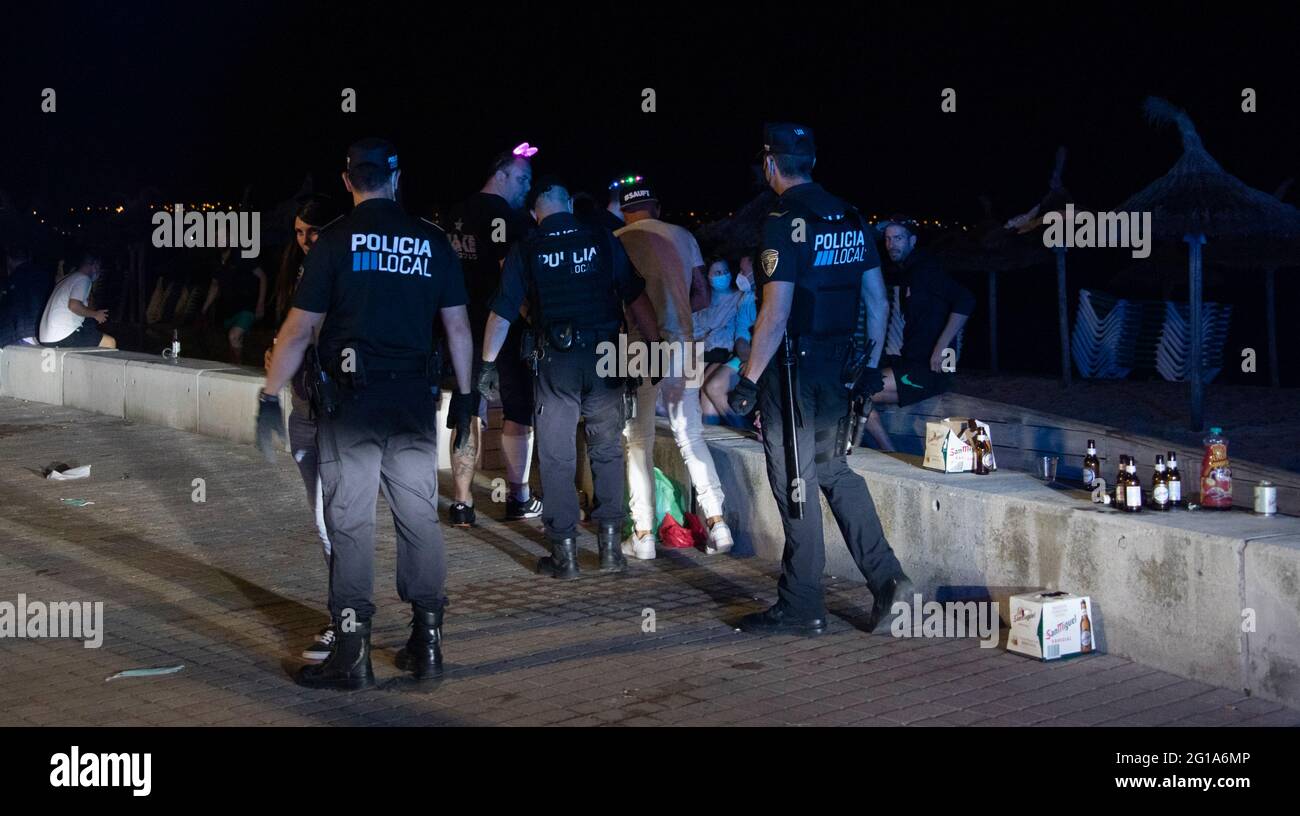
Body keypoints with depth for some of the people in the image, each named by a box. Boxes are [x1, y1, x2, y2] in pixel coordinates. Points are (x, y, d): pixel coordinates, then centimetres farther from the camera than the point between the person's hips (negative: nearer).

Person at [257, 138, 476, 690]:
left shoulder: (335, 240, -3)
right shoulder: (432, 241, 5)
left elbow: (299, 330, -5)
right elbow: (458, 326, 7)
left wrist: (270, 398, 0)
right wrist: (464, 395, 15)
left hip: (350, 398, -3)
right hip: (415, 397, 3)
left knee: (350, 521, 1)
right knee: (419, 517, 10)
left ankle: (352, 653, 1)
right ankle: (427, 643, 15)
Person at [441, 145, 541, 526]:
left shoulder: (454, 216, 11)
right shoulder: (510, 216, -12)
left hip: (465, 327, 6)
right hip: (504, 328, -6)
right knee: (518, 414, 7)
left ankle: (462, 503, 6)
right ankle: (518, 498, 13)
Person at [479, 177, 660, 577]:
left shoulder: (525, 250, 1)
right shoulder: (603, 241, 2)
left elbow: (502, 313, 0)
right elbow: (637, 299, 0)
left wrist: (488, 363, 8)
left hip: (556, 363, -1)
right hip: (605, 358, 1)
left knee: (557, 458, 6)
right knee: (608, 451, 11)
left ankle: (565, 552, 8)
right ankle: (610, 546, 11)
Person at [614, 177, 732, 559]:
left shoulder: (616, 243, -3)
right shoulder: (683, 237, 7)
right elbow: (702, 295, 9)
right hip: (681, 345, 3)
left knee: (639, 442, 6)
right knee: (691, 437, 11)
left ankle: (643, 534, 4)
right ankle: (717, 522, 4)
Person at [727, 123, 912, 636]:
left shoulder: (784, 222, -15)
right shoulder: (851, 219, 9)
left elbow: (776, 314, -20)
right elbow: (877, 298, 12)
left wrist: (749, 379, -14)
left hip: (792, 367, -7)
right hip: (837, 363, 7)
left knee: (795, 483, 1)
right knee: (833, 470, 19)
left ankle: (801, 608, 9)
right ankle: (885, 578, 10)